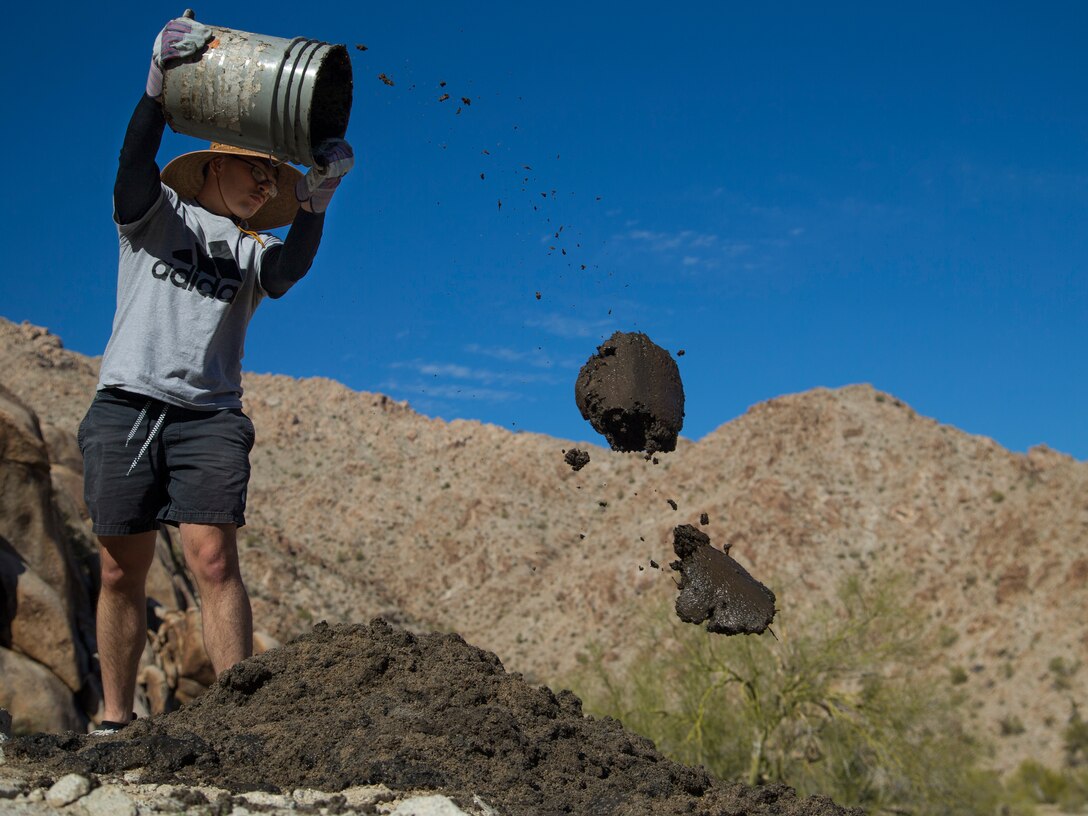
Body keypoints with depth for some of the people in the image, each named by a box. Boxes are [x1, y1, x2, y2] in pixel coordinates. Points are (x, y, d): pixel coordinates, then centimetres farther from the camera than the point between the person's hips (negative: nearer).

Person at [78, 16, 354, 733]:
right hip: (126, 405, -1)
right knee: (122, 572, 3)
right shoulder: (156, 214, 12)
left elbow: (292, 268, -7)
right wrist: (159, 84, -23)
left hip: (210, 416, 1)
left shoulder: (254, 251, 16)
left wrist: (317, 198, -20)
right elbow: (135, 165, -10)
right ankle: (114, 721, 15)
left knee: (213, 560, -13)